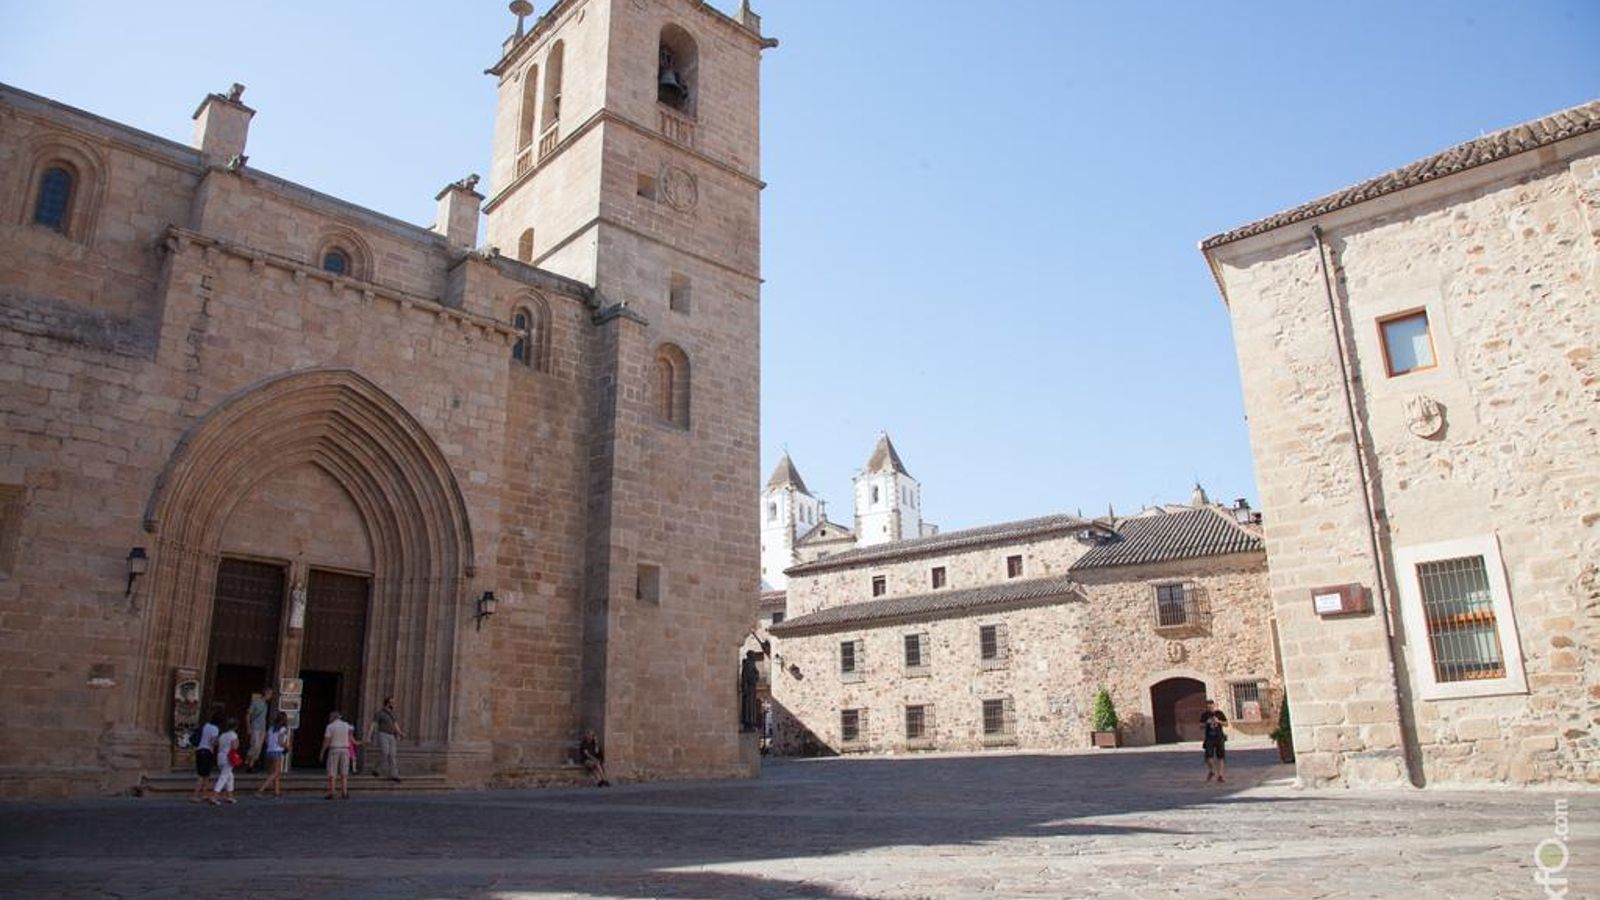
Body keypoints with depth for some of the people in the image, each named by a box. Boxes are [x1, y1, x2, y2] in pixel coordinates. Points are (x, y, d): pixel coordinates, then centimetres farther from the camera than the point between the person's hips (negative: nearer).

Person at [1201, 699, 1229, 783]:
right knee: (1208, 757, -9)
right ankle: (1211, 771, 17)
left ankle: (1220, 775, 9)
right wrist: (1206, 723, -15)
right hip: (1209, 738, 0)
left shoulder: (1219, 713, 1)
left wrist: (1218, 721, -13)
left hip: (1219, 738, 0)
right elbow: (1201, 726, 4)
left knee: (1220, 757, 1)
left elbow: (1226, 723, 5)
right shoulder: (1204, 715, 2)